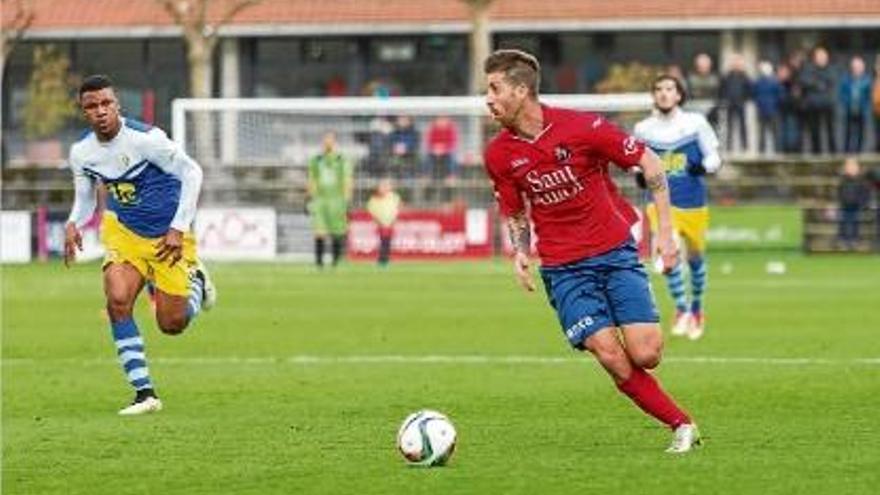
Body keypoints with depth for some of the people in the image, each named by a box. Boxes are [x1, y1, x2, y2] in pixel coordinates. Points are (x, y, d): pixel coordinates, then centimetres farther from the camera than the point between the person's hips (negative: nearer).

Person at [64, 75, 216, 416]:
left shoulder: (144, 138, -23)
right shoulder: (81, 152, -6)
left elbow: (191, 173, -15)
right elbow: (85, 199, 10)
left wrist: (179, 228, -18)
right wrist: (73, 224, -13)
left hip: (167, 237, -3)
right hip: (123, 232, 4)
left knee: (172, 324, 0)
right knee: (117, 299, -23)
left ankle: (196, 281, 36)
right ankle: (144, 393, -14)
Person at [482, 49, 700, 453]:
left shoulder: (582, 128, -13)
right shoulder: (499, 155, -1)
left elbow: (649, 163, -3)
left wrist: (666, 230, -6)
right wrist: (519, 253, -3)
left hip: (615, 252, -2)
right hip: (563, 267, 2)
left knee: (645, 355, -15)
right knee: (612, 358, -15)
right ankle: (681, 425, -2)